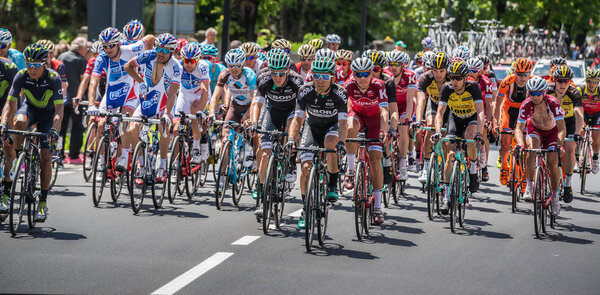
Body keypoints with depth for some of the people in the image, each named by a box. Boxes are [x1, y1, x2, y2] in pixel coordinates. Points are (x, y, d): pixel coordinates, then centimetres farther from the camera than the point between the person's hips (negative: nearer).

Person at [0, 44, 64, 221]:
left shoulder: (53, 78, -28)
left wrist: (54, 128, -49)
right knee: (19, 122, -37)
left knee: (46, 156, -12)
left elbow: (59, 109, -32)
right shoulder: (21, 76, -22)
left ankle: (43, 202, -2)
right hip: (30, 108, 1)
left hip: (48, 114, -1)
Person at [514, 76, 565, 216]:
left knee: (552, 162, -14)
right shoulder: (526, 105, -29)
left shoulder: (553, 103, -33)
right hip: (535, 129, 0)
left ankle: (555, 195, 6)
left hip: (552, 132, 0)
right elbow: (519, 128, -31)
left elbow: (562, 128, -38)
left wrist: (559, 144, -54)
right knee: (532, 149, -32)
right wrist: (520, 143, -50)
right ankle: (529, 185, -22)